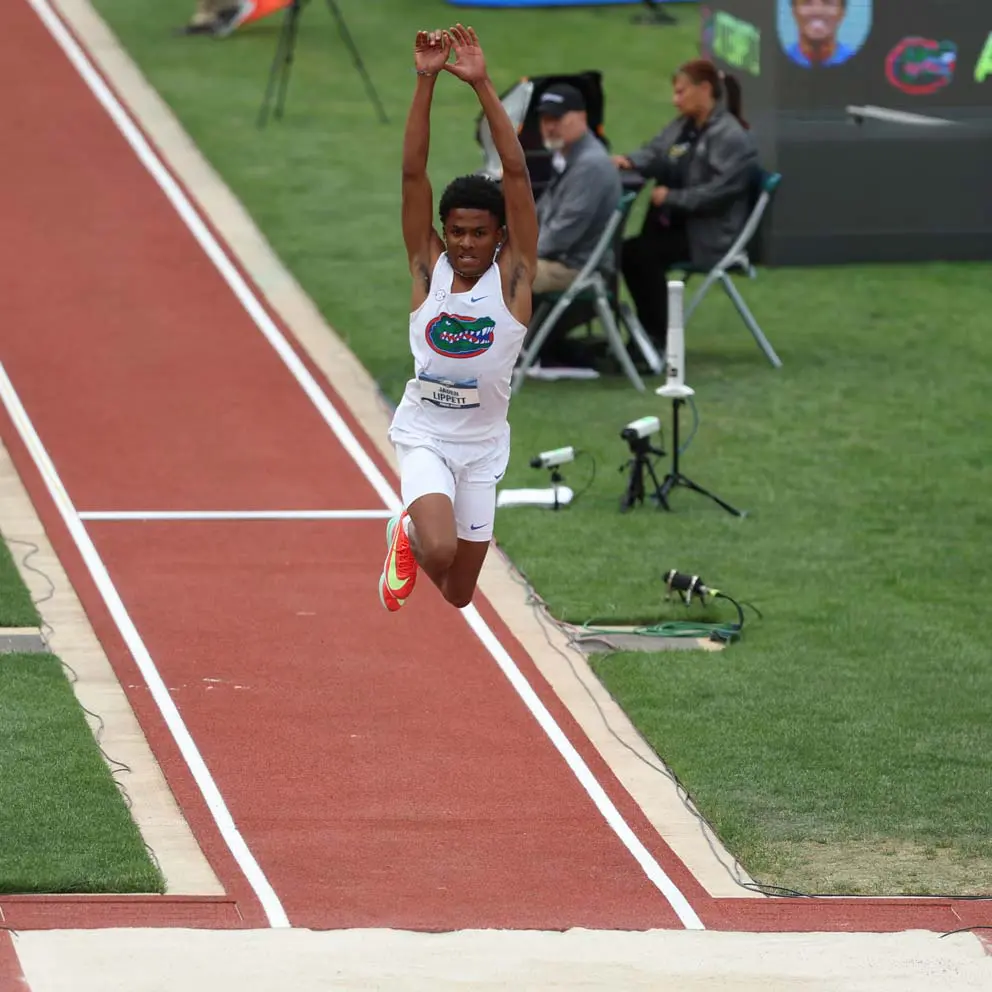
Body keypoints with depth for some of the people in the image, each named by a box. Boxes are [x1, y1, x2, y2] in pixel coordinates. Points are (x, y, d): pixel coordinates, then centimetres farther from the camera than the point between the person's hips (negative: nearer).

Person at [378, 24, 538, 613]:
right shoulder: (428, 266, -7)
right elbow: (413, 171, -14)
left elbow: (517, 173, -17)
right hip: (424, 432, -2)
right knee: (438, 551, -26)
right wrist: (427, 82, -24)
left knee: (459, 594, 10)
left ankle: (415, 532, 46)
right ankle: (407, 539, 12)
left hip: (483, 443, 2)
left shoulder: (512, 274, -8)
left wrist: (483, 85, -24)